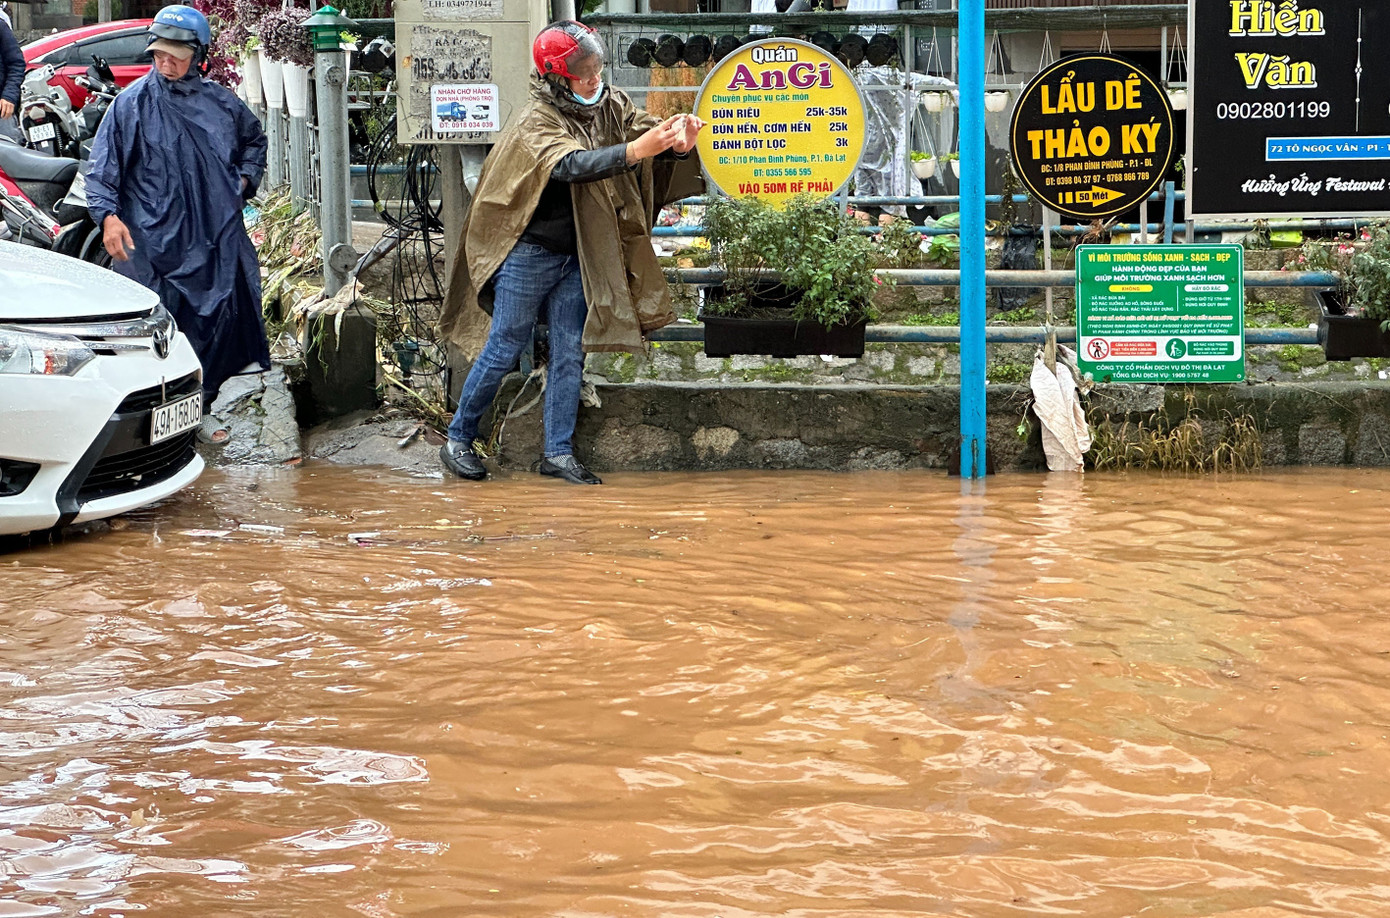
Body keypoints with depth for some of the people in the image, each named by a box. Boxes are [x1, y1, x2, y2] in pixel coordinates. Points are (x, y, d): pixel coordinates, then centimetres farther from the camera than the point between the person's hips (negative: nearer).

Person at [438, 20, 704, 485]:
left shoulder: (610, 105, -1)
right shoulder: (536, 121, -19)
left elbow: (645, 129, -12)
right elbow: (572, 166, -36)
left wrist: (678, 142, -36)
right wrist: (635, 150, -48)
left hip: (579, 256, 6)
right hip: (529, 254, -5)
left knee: (569, 352, 6)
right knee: (503, 350, 2)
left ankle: (559, 453, 12)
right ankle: (457, 441, 16)